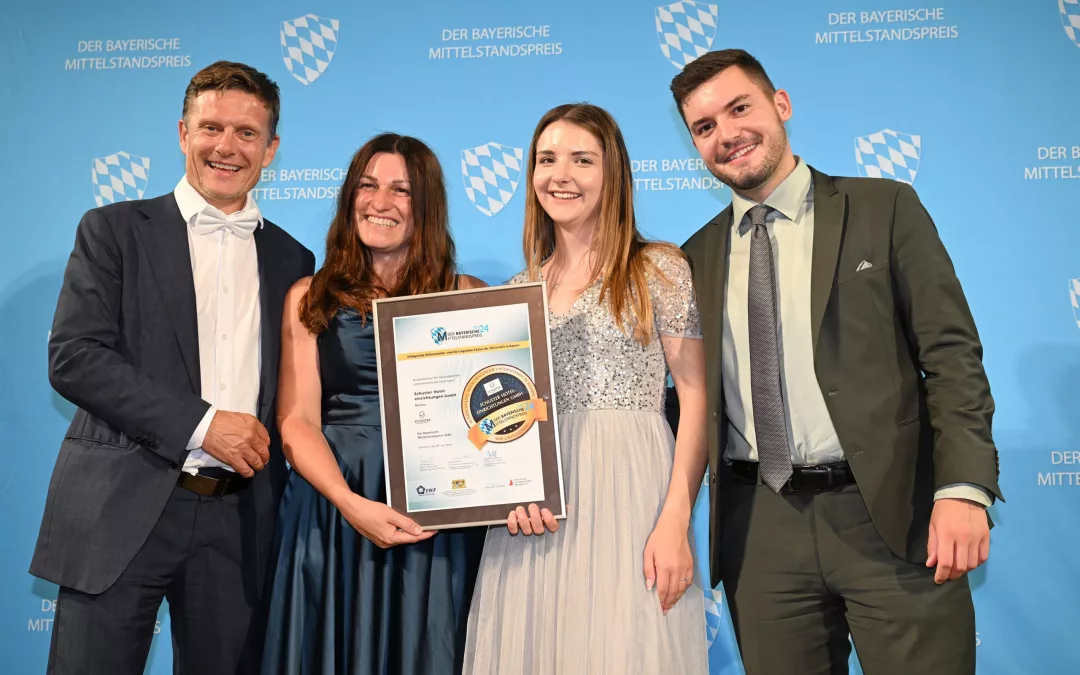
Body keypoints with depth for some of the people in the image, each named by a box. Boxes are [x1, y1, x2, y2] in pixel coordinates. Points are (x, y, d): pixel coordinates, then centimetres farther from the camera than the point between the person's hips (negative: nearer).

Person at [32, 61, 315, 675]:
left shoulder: (292, 260, 13)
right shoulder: (114, 230, 4)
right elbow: (73, 357, -8)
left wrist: (268, 448, -1)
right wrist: (199, 423, -14)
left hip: (240, 522, 3)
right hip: (121, 511, -2)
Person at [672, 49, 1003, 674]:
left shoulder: (884, 208, 3)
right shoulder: (697, 258, 12)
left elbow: (952, 354, -2)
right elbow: (695, 392, 13)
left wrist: (964, 487, -13)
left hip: (890, 514, -2)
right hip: (760, 529, 3)